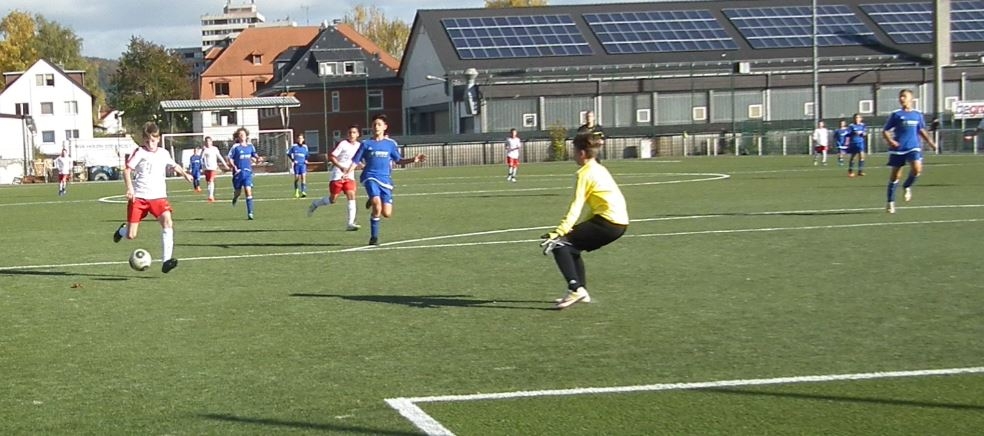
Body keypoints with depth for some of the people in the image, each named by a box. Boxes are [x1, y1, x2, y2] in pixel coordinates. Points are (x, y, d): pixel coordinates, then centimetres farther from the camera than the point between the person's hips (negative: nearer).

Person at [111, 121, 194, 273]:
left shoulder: (164, 153, 11)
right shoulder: (139, 153, -4)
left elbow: (174, 165, 31)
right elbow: (127, 170, -13)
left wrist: (184, 174, 13)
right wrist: (129, 188, -27)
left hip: (158, 196, 3)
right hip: (138, 197, -3)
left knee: (167, 222, -24)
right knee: (131, 236, -2)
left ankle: (166, 261, -25)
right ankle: (122, 230, 38)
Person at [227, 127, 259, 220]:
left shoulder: (250, 146, 6)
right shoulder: (235, 147, -6)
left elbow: (254, 156, 18)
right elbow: (230, 158, -5)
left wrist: (257, 159, -3)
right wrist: (233, 166, -18)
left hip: (248, 172, 2)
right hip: (238, 172, -2)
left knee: (248, 191, -11)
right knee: (238, 191, 11)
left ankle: (250, 213, -13)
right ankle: (235, 197, 50)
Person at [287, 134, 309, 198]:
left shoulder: (305, 146, 7)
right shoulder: (294, 146, 0)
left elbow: (307, 155, 21)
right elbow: (288, 154, 6)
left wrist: (306, 160, 4)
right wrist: (292, 160, -4)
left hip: (303, 164, 1)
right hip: (296, 164, -1)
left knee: (303, 176, -14)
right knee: (296, 178, 4)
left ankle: (303, 192, -17)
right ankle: (296, 190, 27)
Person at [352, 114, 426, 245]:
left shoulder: (391, 144, 10)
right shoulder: (366, 144, 5)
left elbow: (398, 160, 20)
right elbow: (355, 161, 5)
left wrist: (413, 160, 5)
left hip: (385, 180, 3)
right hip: (371, 178, -2)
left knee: (387, 214, -5)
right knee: (377, 206, -26)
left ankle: (373, 202, 31)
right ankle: (374, 237, -10)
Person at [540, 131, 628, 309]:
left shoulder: (586, 173, -7)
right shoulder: (599, 169, 20)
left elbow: (576, 207, -17)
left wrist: (559, 233, -23)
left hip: (608, 221, -9)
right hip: (619, 221, 9)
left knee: (560, 243, -7)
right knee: (571, 245, 21)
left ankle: (575, 289, -17)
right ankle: (581, 291, 19)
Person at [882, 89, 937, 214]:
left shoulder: (917, 114, 9)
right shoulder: (896, 114, 1)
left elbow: (922, 130, 22)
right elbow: (885, 131, 2)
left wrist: (930, 141, 9)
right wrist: (890, 140, -17)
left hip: (913, 147, 1)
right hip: (897, 149, -1)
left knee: (917, 168, -23)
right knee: (894, 176, 2)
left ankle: (907, 186, 8)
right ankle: (891, 203, 14)